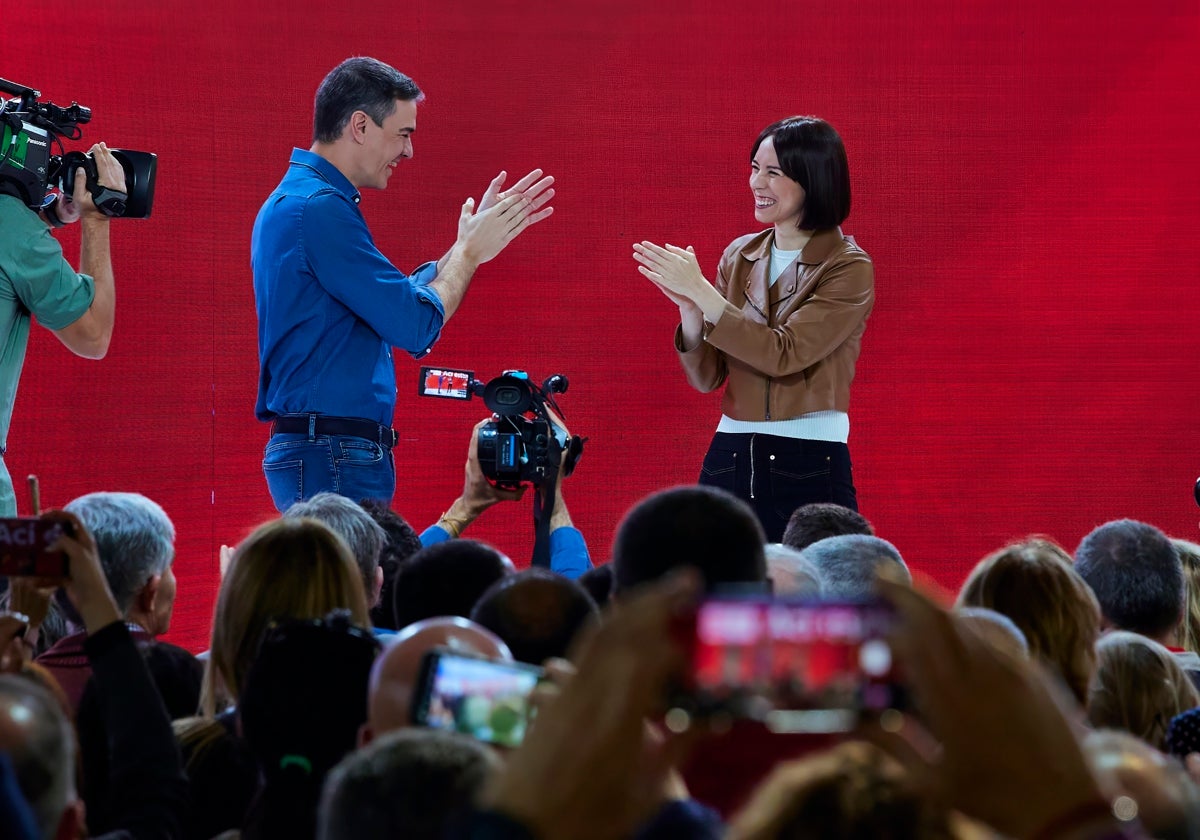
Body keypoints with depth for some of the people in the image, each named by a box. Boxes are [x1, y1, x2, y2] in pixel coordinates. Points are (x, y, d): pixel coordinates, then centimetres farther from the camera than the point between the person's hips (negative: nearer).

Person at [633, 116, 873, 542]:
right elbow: (707, 377, 7)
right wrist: (688, 307, -11)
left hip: (810, 469, -5)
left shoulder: (848, 268, -7)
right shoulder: (740, 256, 8)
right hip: (729, 460, 5)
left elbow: (784, 356, -19)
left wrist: (700, 290, -18)